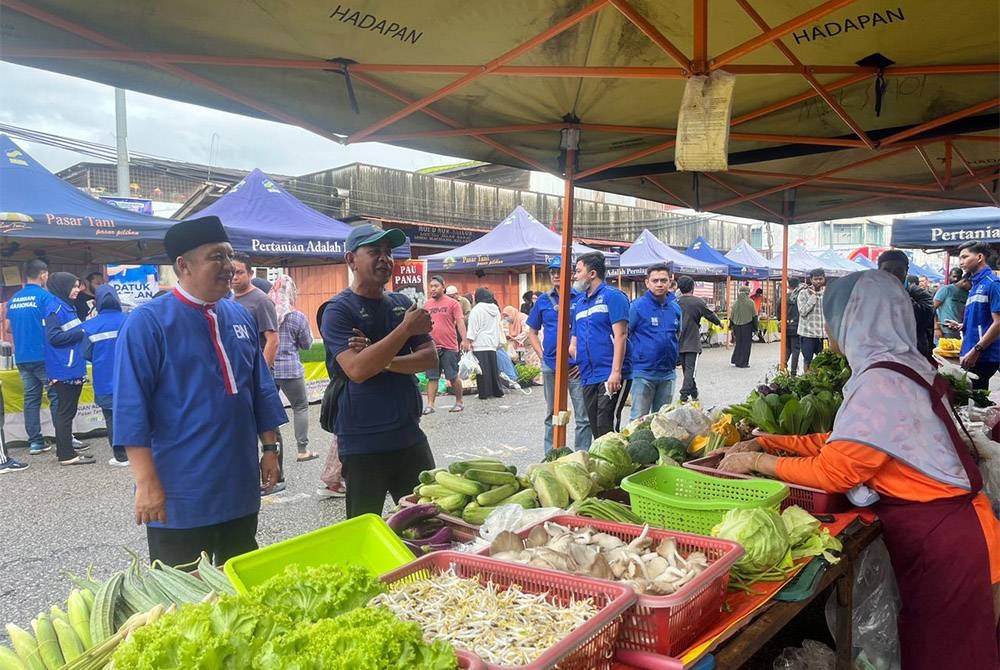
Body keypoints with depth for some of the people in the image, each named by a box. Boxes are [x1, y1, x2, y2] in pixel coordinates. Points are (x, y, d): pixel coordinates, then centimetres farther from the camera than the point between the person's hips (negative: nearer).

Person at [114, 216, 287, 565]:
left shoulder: (239, 316, 7)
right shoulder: (147, 322, -11)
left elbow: (261, 389, 13)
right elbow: (131, 410, -14)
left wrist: (270, 448, 11)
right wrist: (147, 483, -17)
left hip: (241, 486, 6)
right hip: (179, 495, -5)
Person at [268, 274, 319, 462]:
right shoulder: (298, 317, -7)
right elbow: (307, 345, 4)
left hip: (266, 369, 3)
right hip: (290, 369, -3)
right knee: (300, 407, 9)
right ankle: (302, 450, 10)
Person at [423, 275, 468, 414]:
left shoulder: (452, 303, -2)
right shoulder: (427, 305, 11)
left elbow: (460, 322, -7)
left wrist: (464, 340, -17)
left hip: (449, 347, -4)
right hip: (431, 346, 4)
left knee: (453, 377, 3)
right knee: (432, 378, 4)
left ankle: (459, 402, 17)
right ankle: (430, 405, 7)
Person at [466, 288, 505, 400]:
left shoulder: (477, 309, -9)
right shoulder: (496, 309, 12)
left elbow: (473, 328, -11)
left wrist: (468, 341, -8)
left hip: (480, 344, -6)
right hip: (492, 344, 7)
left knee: (482, 369, -4)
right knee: (493, 368, 12)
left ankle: (484, 393, -2)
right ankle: (497, 391, 16)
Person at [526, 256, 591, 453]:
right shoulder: (543, 300, 8)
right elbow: (532, 331, 16)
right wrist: (541, 354, 4)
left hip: (576, 367, -4)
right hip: (550, 366, 4)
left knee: (582, 417, 0)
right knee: (552, 415, 15)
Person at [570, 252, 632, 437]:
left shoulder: (612, 296, -4)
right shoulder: (579, 302, 18)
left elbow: (620, 335, -13)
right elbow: (574, 343, 24)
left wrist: (616, 372, -19)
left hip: (611, 376, -7)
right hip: (588, 377, 7)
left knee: (606, 428, -10)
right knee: (596, 429, 11)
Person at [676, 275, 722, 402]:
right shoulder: (699, 302, -7)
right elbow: (710, 315, 6)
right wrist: (719, 323, 25)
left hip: (679, 342, 4)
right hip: (692, 342, -4)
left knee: (686, 368, 15)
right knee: (690, 369, -4)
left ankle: (693, 393, 28)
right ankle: (684, 395, -15)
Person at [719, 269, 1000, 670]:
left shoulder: (881, 382, -22)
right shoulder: (904, 367, 8)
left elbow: (834, 471, -20)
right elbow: (842, 442, 11)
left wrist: (756, 461, -8)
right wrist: (765, 442, 11)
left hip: (939, 538, -9)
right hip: (943, 526, 9)